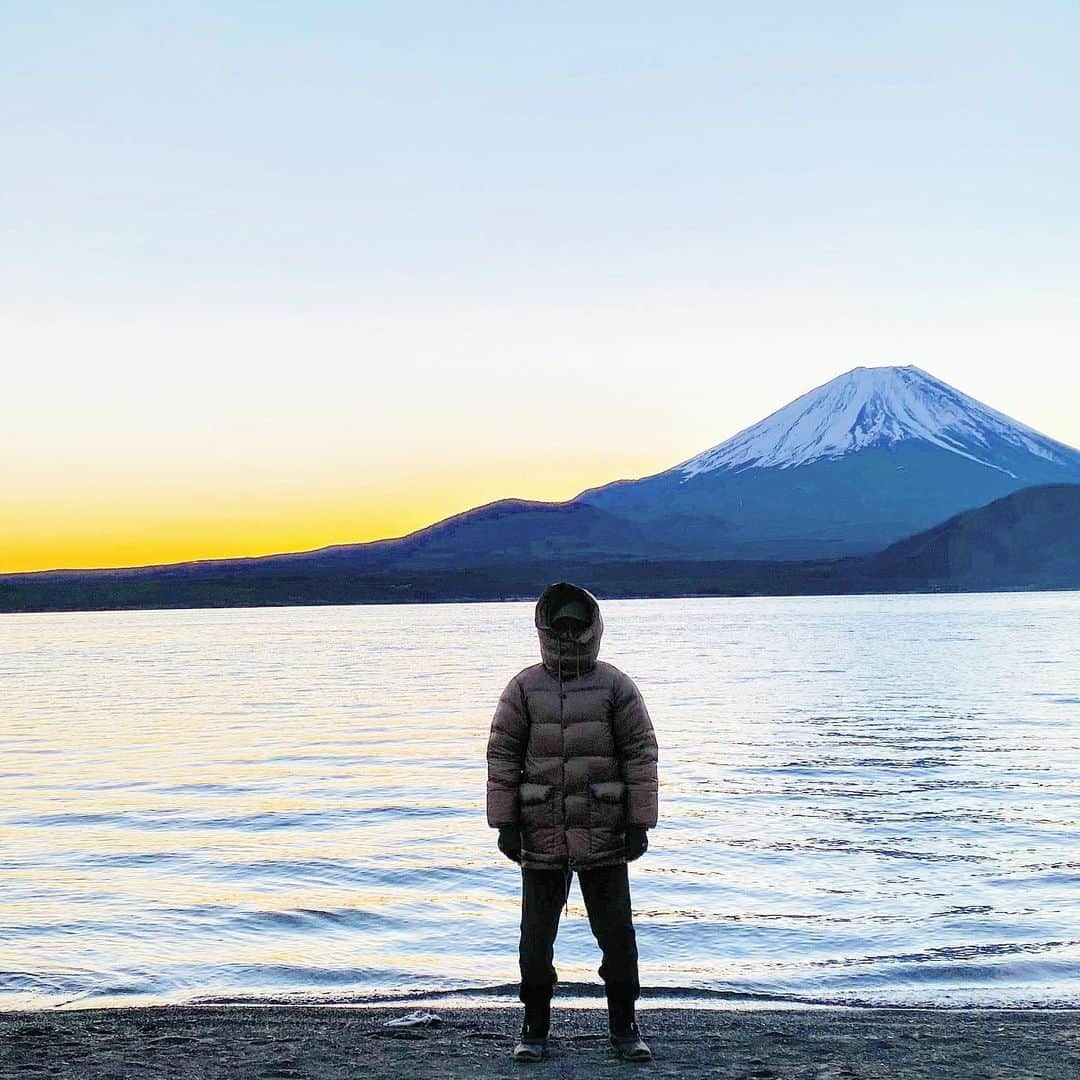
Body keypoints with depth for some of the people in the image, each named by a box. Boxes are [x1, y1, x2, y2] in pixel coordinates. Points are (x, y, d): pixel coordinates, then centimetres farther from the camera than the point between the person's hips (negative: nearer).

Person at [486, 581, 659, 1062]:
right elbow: (501, 756, 3)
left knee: (616, 932, 4)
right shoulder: (524, 688, 3)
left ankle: (623, 1027, 18)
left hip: (605, 836, 0)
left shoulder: (616, 687, 1)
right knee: (536, 936, 6)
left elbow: (641, 755, 1)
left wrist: (640, 823, -3)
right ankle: (535, 1027, 20)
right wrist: (504, 822, -2)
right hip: (541, 835, 1)